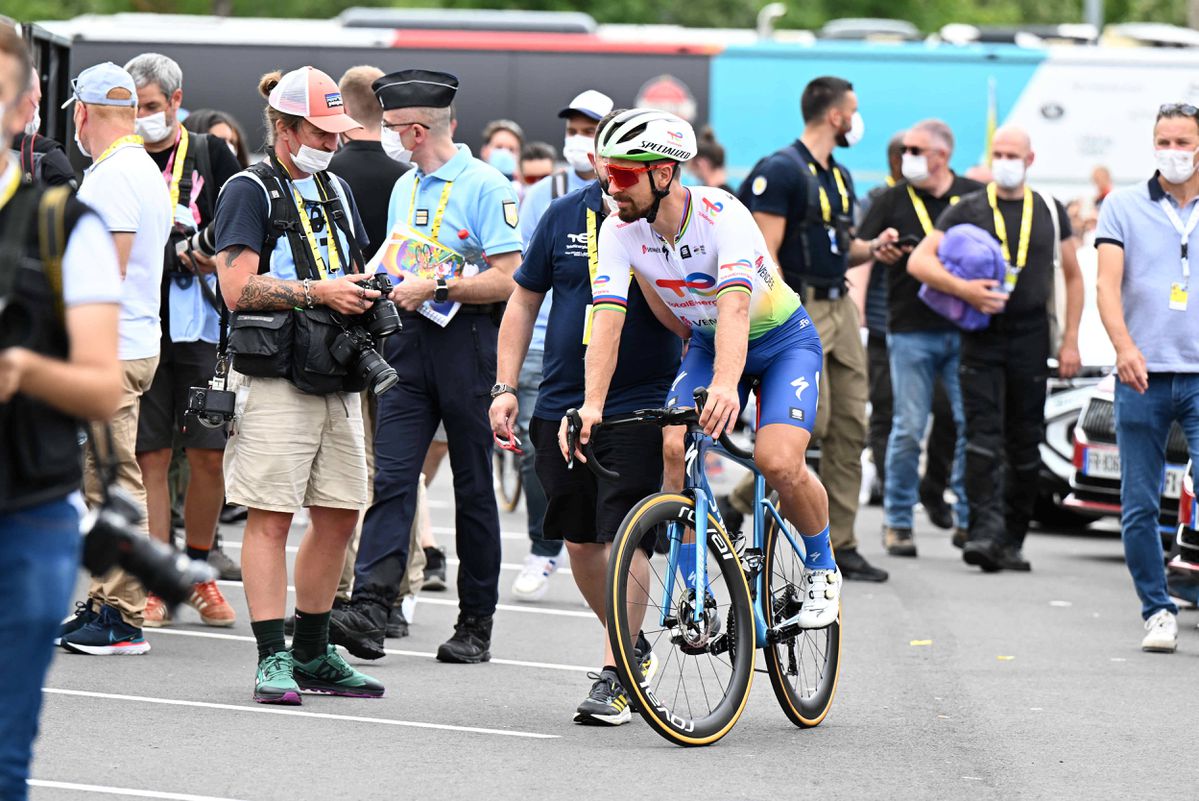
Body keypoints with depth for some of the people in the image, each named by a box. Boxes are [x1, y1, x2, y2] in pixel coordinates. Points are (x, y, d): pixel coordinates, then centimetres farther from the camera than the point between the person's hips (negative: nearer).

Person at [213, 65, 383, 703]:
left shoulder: (335, 191, 19)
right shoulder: (249, 191, -4)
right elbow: (239, 288, -14)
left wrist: (365, 292, 6)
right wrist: (319, 292, -17)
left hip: (336, 377, 8)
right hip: (274, 378, -8)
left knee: (339, 516, 8)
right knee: (270, 517, -7)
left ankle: (313, 655, 19)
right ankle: (272, 659, -5)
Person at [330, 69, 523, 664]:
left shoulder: (485, 186, -8)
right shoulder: (405, 187, 17)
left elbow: (506, 280, -14)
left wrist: (435, 288, -15)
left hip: (467, 341, -6)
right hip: (409, 343, 6)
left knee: (473, 486, 2)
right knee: (391, 475, -8)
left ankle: (476, 625, 10)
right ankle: (369, 608, -18)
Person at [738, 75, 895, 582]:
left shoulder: (838, 177, 17)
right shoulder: (782, 171, -11)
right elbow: (765, 255, -16)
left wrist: (871, 248, 8)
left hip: (839, 307, 9)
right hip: (799, 308, -9)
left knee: (849, 429, 5)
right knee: (810, 422, -12)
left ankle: (840, 545, 8)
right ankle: (745, 499, 8)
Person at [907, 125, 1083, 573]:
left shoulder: (1050, 213, 11)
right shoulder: (967, 211, 4)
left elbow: (1073, 277, 16)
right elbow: (919, 262, -3)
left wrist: (1070, 340, 6)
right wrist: (964, 289, -19)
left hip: (1031, 339, 2)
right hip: (981, 338, -2)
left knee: (1025, 446, 4)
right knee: (983, 439, -12)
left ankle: (1012, 541, 11)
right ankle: (985, 531, -20)